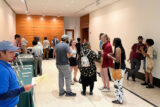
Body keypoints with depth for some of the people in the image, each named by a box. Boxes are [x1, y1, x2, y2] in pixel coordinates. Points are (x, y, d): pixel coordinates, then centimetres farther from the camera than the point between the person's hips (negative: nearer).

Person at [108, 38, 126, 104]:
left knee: (117, 84, -1)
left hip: (119, 68, -10)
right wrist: (113, 55, 17)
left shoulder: (117, 49, -16)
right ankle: (120, 98, 24)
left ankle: (120, 100, 9)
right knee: (119, 84, 15)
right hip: (122, 67, 10)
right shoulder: (121, 48, 13)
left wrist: (110, 56, -10)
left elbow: (117, 60, -22)